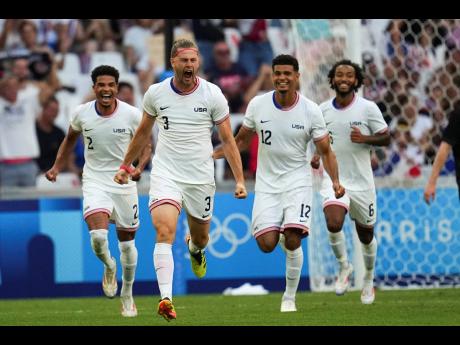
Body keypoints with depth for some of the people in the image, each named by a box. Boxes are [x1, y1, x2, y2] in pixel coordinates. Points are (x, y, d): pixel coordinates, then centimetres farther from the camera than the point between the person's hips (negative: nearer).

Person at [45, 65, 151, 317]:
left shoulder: (132, 115, -10)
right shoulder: (81, 113, -6)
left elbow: (145, 146, 1)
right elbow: (70, 138, 15)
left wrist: (139, 167, -18)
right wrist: (57, 167, 7)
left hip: (124, 183, 0)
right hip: (94, 183, 0)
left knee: (127, 242, 10)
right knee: (98, 236, -23)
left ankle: (127, 294, 32)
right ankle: (108, 266, 12)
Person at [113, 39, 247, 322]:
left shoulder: (212, 94, -6)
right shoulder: (156, 93, -2)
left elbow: (228, 139, -1)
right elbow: (143, 132, 16)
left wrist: (240, 180, -7)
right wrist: (126, 165, 22)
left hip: (201, 178, 1)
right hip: (165, 174, -1)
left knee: (201, 238, 15)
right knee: (165, 231, -21)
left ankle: (195, 249, 55)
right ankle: (166, 299, -28)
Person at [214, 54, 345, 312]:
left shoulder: (310, 110, -8)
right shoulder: (257, 105, -3)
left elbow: (326, 151, -1)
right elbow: (242, 141, 12)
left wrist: (335, 181, -16)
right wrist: (212, 155, 1)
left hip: (297, 182, -2)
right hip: (267, 183, 2)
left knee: (292, 241, -17)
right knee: (267, 244, -11)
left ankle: (290, 297, 2)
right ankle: (281, 233, 28)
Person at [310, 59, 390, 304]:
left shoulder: (368, 108, -6)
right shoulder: (322, 109, 2)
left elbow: (386, 138, -2)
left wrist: (365, 138, -21)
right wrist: (317, 156, -1)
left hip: (361, 181, 0)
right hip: (333, 180, 0)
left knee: (366, 235, 11)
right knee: (334, 224, -25)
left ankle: (368, 280, 37)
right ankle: (344, 267, 1)